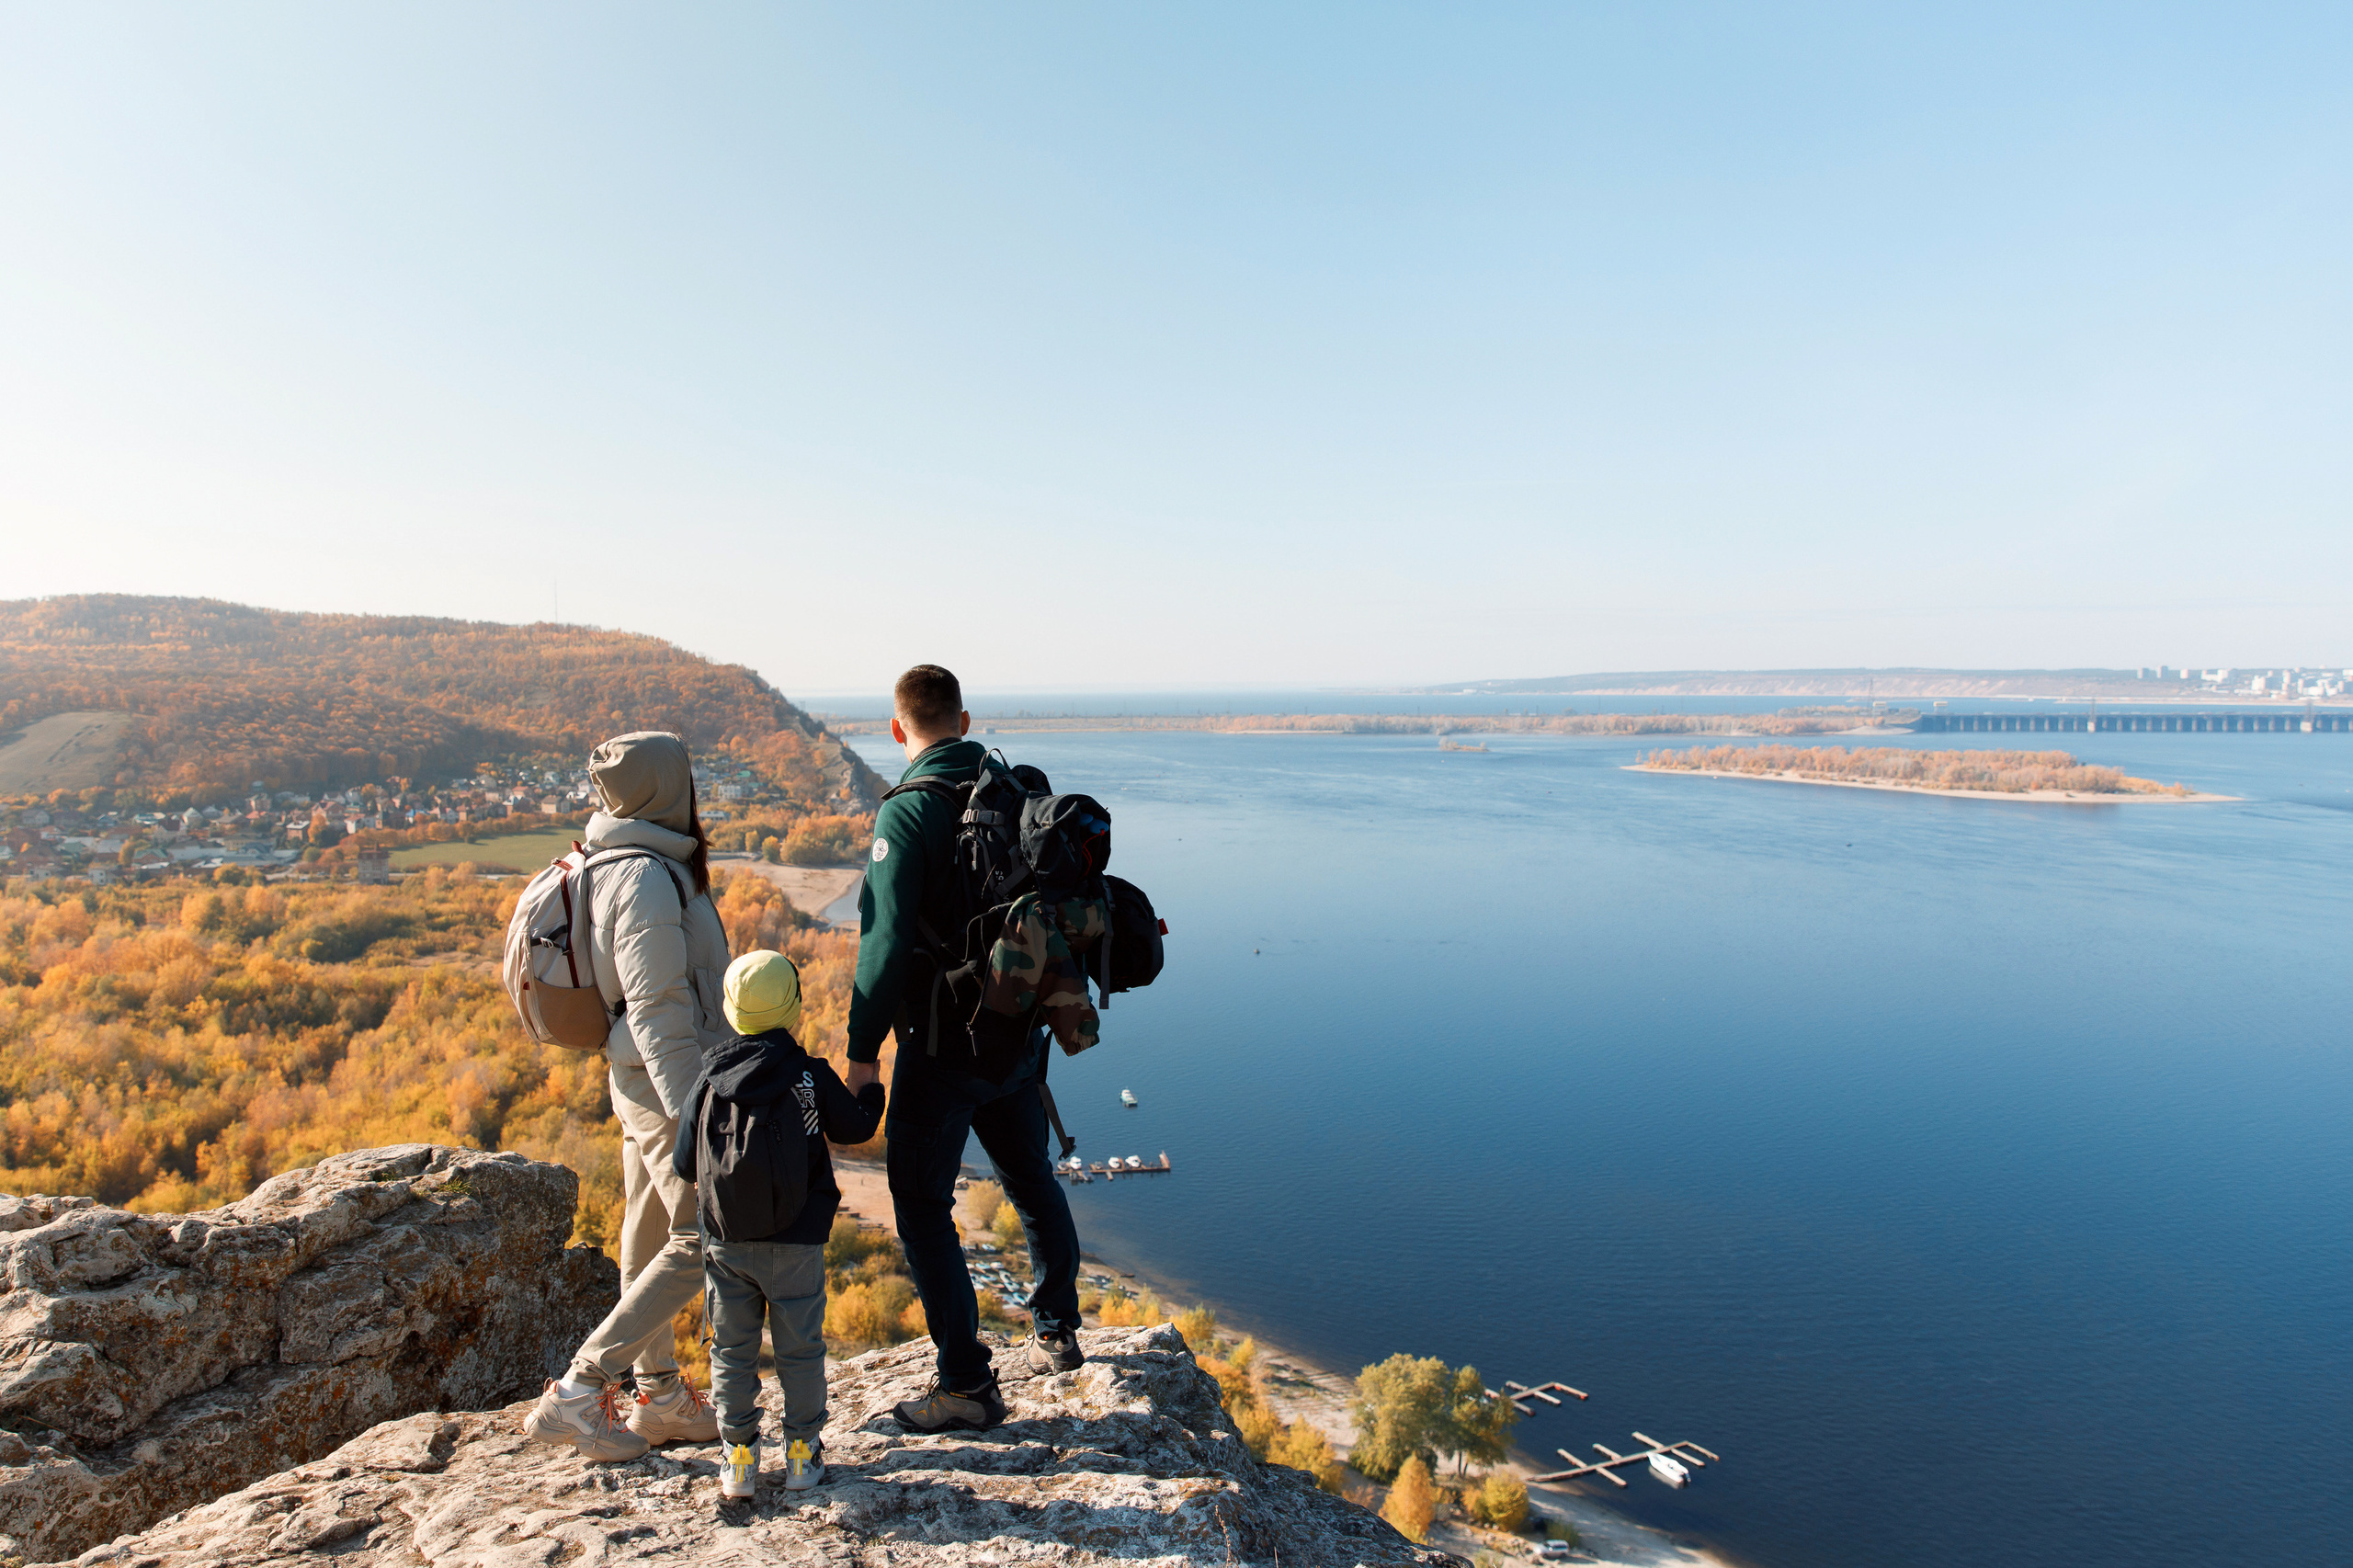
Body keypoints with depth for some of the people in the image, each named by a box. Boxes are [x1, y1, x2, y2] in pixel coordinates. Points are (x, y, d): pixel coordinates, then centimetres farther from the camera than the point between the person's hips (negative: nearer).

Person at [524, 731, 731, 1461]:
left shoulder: (615, 865, 10)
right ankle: (580, 1388, 3)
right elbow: (657, 1010, -23)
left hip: (640, 1080, 10)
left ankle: (660, 1398, 27)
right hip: (667, 1080, -10)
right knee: (701, 1241, -2)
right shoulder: (648, 879, -20)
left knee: (652, 1239, 15)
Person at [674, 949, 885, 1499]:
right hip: (796, 1243, -2)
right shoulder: (812, 1076, -9)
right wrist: (871, 1092, 23)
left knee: (732, 1349, 14)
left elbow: (683, 1165, 2)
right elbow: (855, 1128, 3)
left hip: (726, 1242, 2)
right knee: (800, 1346, 12)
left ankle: (739, 1457, 21)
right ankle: (802, 1453, 20)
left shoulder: (708, 1084, -3)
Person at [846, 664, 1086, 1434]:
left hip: (943, 1044, -6)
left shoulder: (906, 815, -17)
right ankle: (1056, 1332, 38)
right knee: (1030, 1176, 23)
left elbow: (887, 941, -24)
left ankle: (966, 1384, 12)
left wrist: (862, 1050, -14)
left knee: (922, 1204, 7)